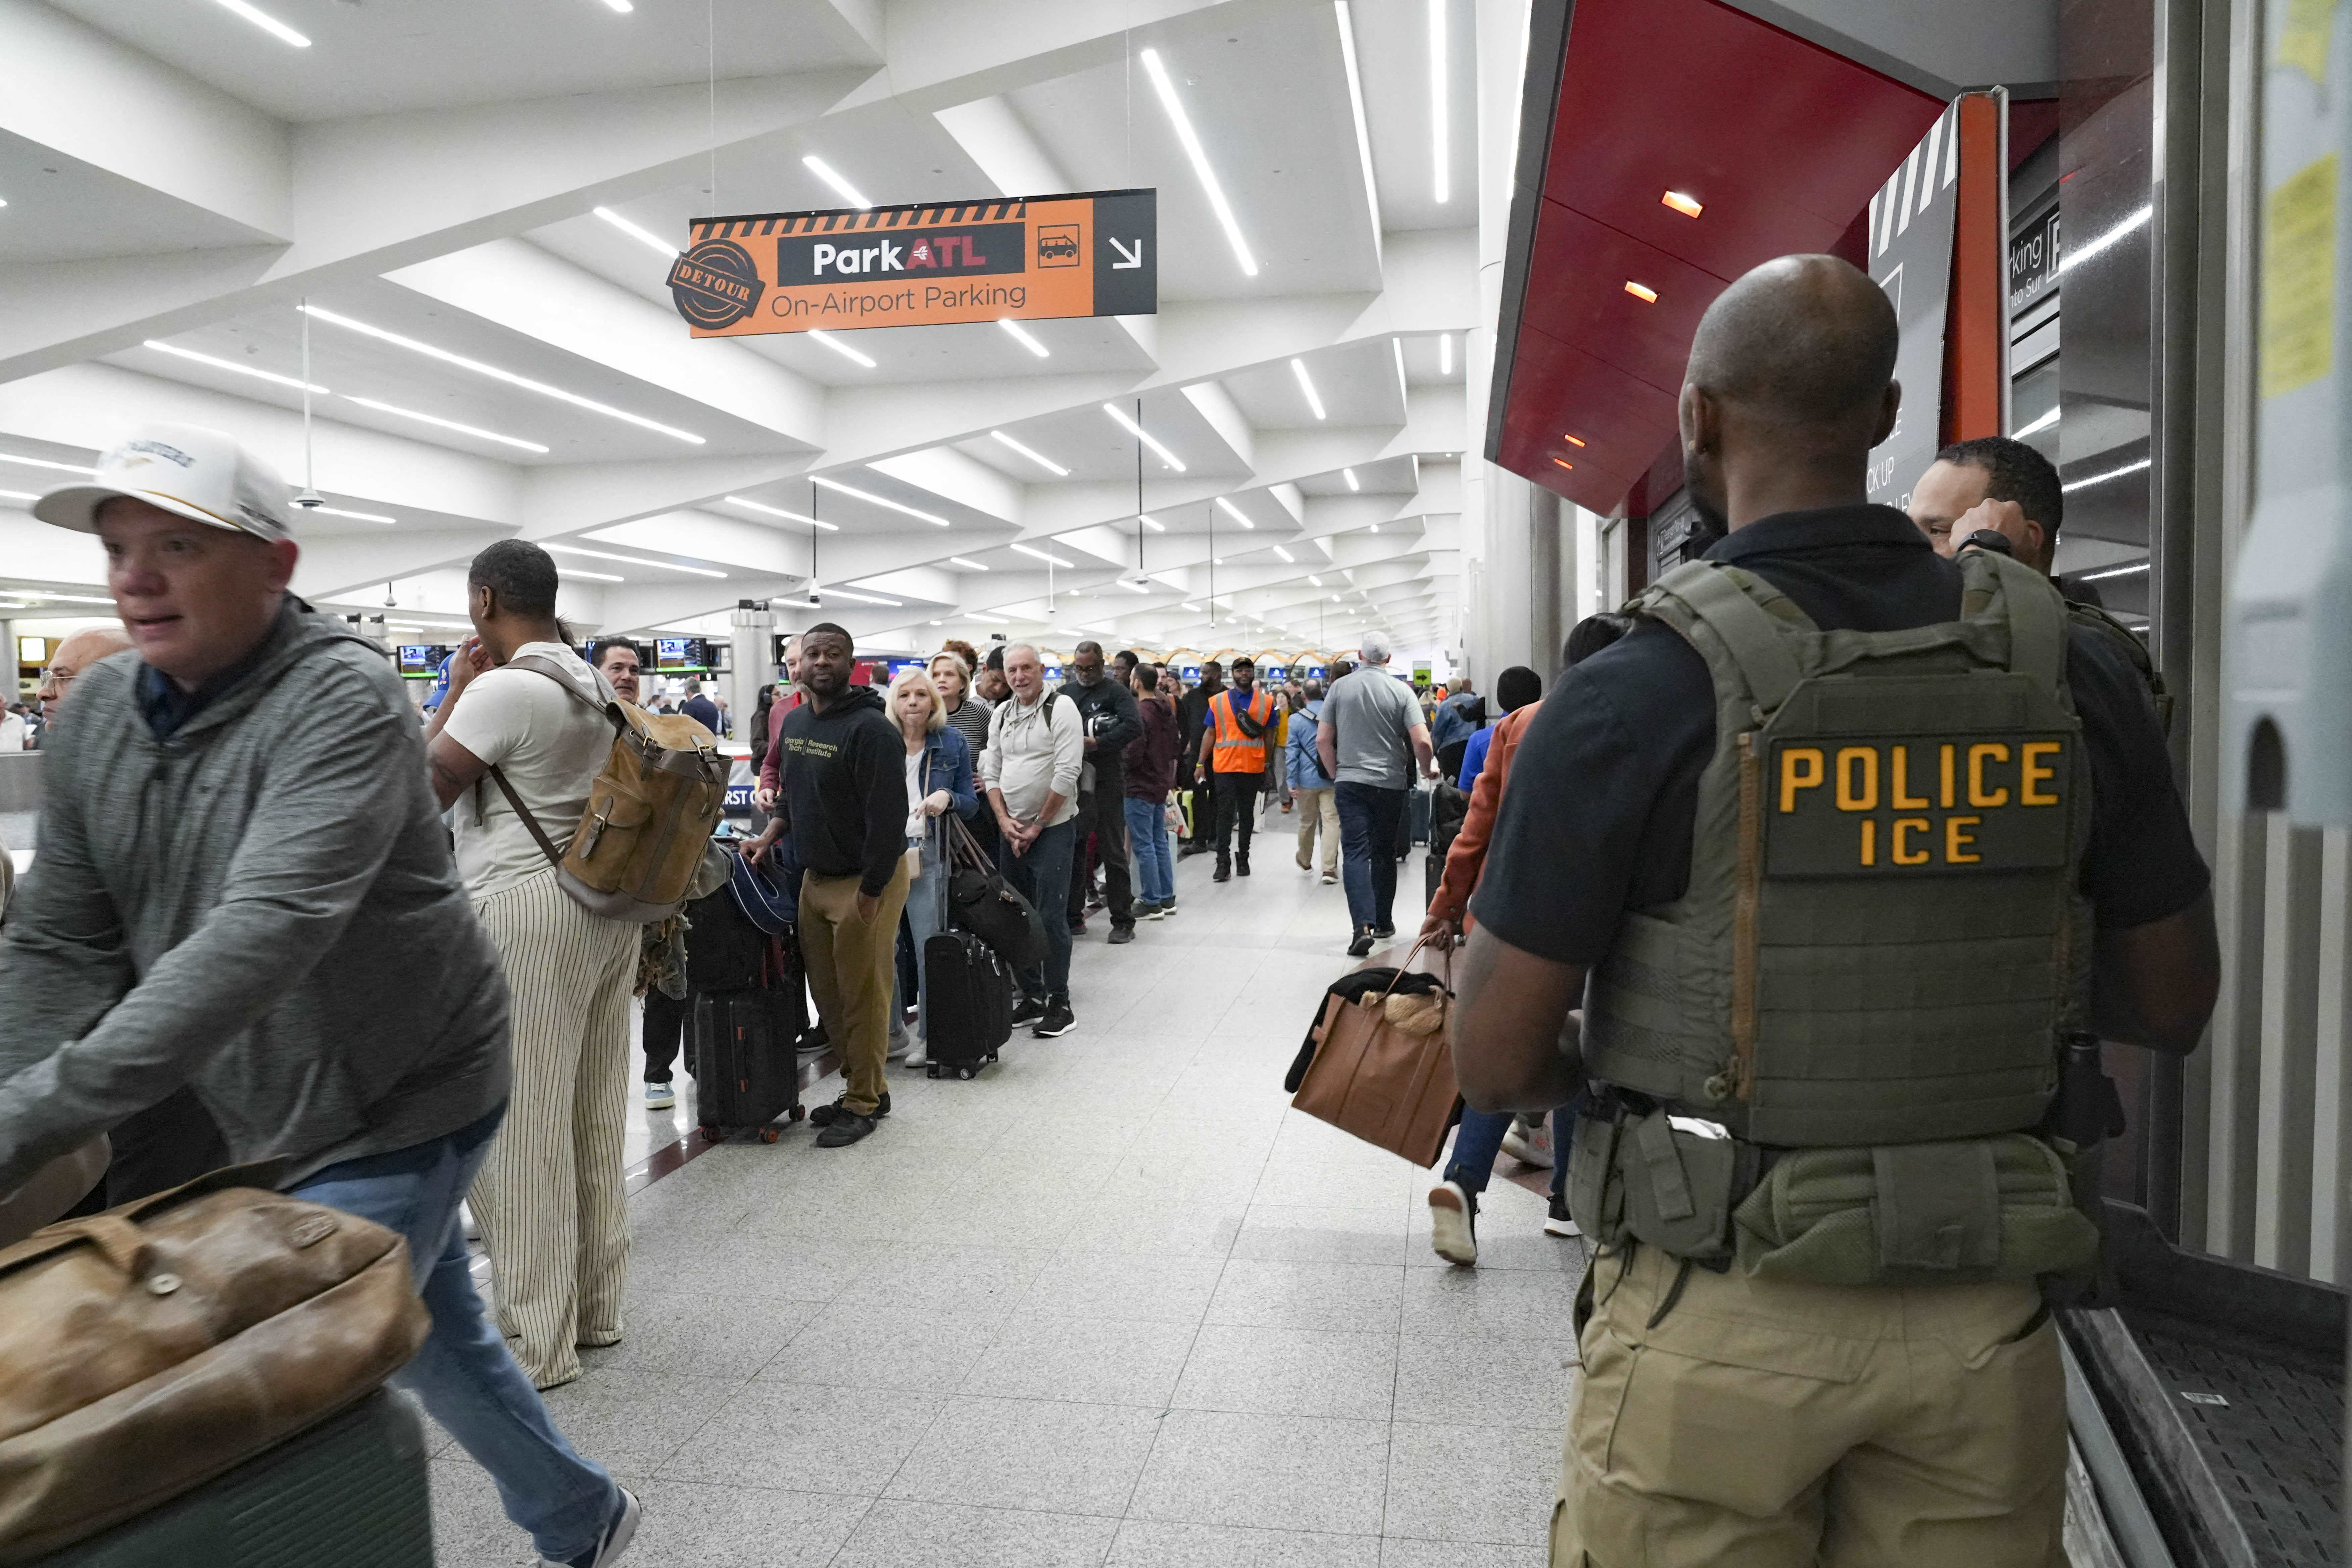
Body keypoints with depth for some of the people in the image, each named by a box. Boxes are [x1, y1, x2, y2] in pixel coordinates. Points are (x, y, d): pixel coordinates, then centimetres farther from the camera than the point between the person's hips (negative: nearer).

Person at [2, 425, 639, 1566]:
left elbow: (265, 936, -36)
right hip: (259, 1115, 7)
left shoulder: (346, 701, -24)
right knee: (434, 1335, 22)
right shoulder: (99, 712, -1)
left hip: (395, 1104, -7)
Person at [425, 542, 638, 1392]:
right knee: (593, 1114, 14)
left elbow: (425, 790, -9)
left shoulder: (502, 690, -15)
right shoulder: (596, 684, 11)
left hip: (526, 913, -9)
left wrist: (457, 685, -3)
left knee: (520, 1126, 0)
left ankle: (537, 1342, 8)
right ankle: (596, 1305, 26)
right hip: (607, 904, 9)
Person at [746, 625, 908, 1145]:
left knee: (863, 998, 0)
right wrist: (771, 834, 8)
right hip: (814, 877, 8)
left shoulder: (870, 729, -17)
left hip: (865, 881, -8)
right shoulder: (794, 722, 10)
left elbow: (888, 817, -20)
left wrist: (870, 893, -20)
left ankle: (865, 1102, 13)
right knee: (826, 994, 13)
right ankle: (859, 1085, 27)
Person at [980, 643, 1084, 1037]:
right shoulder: (1001, 714, 10)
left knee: (1051, 917, -7)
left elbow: (1067, 773, -15)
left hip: (1052, 829, -6)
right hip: (1010, 830, 6)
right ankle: (1031, 996, 21)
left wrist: (1037, 826, -11)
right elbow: (991, 772, 10)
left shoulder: (1061, 708, -9)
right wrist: (1004, 820, -4)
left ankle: (1059, 1002, 4)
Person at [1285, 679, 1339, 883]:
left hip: (1307, 780, 0)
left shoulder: (1296, 719, -6)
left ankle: (1305, 861, 35)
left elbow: (1292, 753, -7)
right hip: (1332, 780, 0)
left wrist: (1292, 782, -3)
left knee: (1307, 822, 15)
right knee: (1331, 822, -2)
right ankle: (1329, 869, -11)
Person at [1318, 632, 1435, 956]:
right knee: (1384, 853, 14)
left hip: (1349, 782, 0)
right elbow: (1422, 741, -11)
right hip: (1390, 783, 0)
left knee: (1355, 853, -4)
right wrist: (1427, 769, 9)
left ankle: (1363, 925, -20)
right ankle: (1383, 923, 23)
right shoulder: (1401, 690, -4)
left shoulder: (1340, 687, 0)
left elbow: (1323, 740, 0)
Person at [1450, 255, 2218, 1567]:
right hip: (1986, 1310, 4)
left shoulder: (1632, 697, -17)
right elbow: (2172, 1003, 7)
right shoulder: (2068, 671, -5)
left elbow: (1499, 1062, -12)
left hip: (1722, 1314, -3)